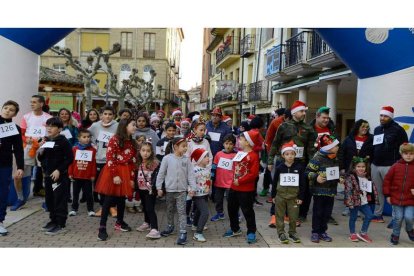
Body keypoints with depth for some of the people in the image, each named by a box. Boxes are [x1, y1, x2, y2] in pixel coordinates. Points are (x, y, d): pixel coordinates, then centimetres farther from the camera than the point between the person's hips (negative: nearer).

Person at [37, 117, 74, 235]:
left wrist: (59, 170, -18)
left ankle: (61, 225, 4)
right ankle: (53, 220, 28)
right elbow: (40, 159, 15)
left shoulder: (63, 141, -10)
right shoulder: (45, 141, 10)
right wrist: (41, 149, -5)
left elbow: (69, 158, -13)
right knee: (49, 199, 14)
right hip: (48, 175, 7)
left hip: (60, 176, -7)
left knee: (60, 200, -3)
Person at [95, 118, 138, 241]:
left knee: (121, 199, 15)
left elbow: (133, 162, 10)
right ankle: (102, 227, 3)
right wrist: (115, 175, -19)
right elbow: (110, 159, -14)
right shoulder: (115, 139, -10)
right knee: (109, 200, -3)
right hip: (113, 172, -6)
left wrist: (132, 178, 6)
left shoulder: (132, 143, 10)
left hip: (125, 174, 6)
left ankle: (120, 222, 33)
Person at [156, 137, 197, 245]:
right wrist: (159, 187, -2)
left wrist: (192, 188, -8)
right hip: (169, 190, 1)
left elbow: (191, 174, -2)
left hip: (182, 190, 0)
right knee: (170, 210, 18)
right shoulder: (167, 158, -8)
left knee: (182, 212, -1)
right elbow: (161, 173, -2)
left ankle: (183, 233, 3)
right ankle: (170, 227, 37)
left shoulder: (186, 159, -3)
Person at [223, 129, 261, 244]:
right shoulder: (239, 153, 7)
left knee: (247, 211, 2)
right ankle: (235, 229, 35)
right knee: (231, 209, 18)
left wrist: (240, 181, -19)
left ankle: (251, 232, 18)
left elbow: (254, 174, -21)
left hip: (246, 190, -8)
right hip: (234, 187, 8)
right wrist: (234, 180, 5)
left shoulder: (253, 156, -16)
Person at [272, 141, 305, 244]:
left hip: (294, 196, 0)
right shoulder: (279, 168, -4)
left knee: (293, 216, 8)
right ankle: (281, 233, 18)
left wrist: (300, 197, -1)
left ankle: (292, 233, 25)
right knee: (280, 216, 7)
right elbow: (274, 182, 3)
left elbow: (302, 184, 0)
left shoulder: (299, 167, -4)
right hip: (280, 196, 0)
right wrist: (273, 196, 4)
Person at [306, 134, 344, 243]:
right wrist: (316, 177, -25)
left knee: (327, 213, 11)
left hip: (331, 191, 7)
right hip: (319, 191, -6)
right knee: (318, 212, 2)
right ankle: (315, 232, 13)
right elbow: (307, 172, -13)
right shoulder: (317, 158, -14)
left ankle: (322, 232, 24)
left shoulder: (336, 159, 10)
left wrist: (339, 178, 7)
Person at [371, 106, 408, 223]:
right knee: (378, 191, 11)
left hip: (389, 166, -6)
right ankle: (377, 215, 19)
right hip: (375, 165, 6)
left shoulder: (398, 129, -4)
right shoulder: (377, 129, 15)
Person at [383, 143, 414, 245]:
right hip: (396, 198, 0)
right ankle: (395, 235, 28)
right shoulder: (396, 166, -3)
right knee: (398, 218, 7)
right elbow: (387, 180, 2)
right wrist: (387, 195, 1)